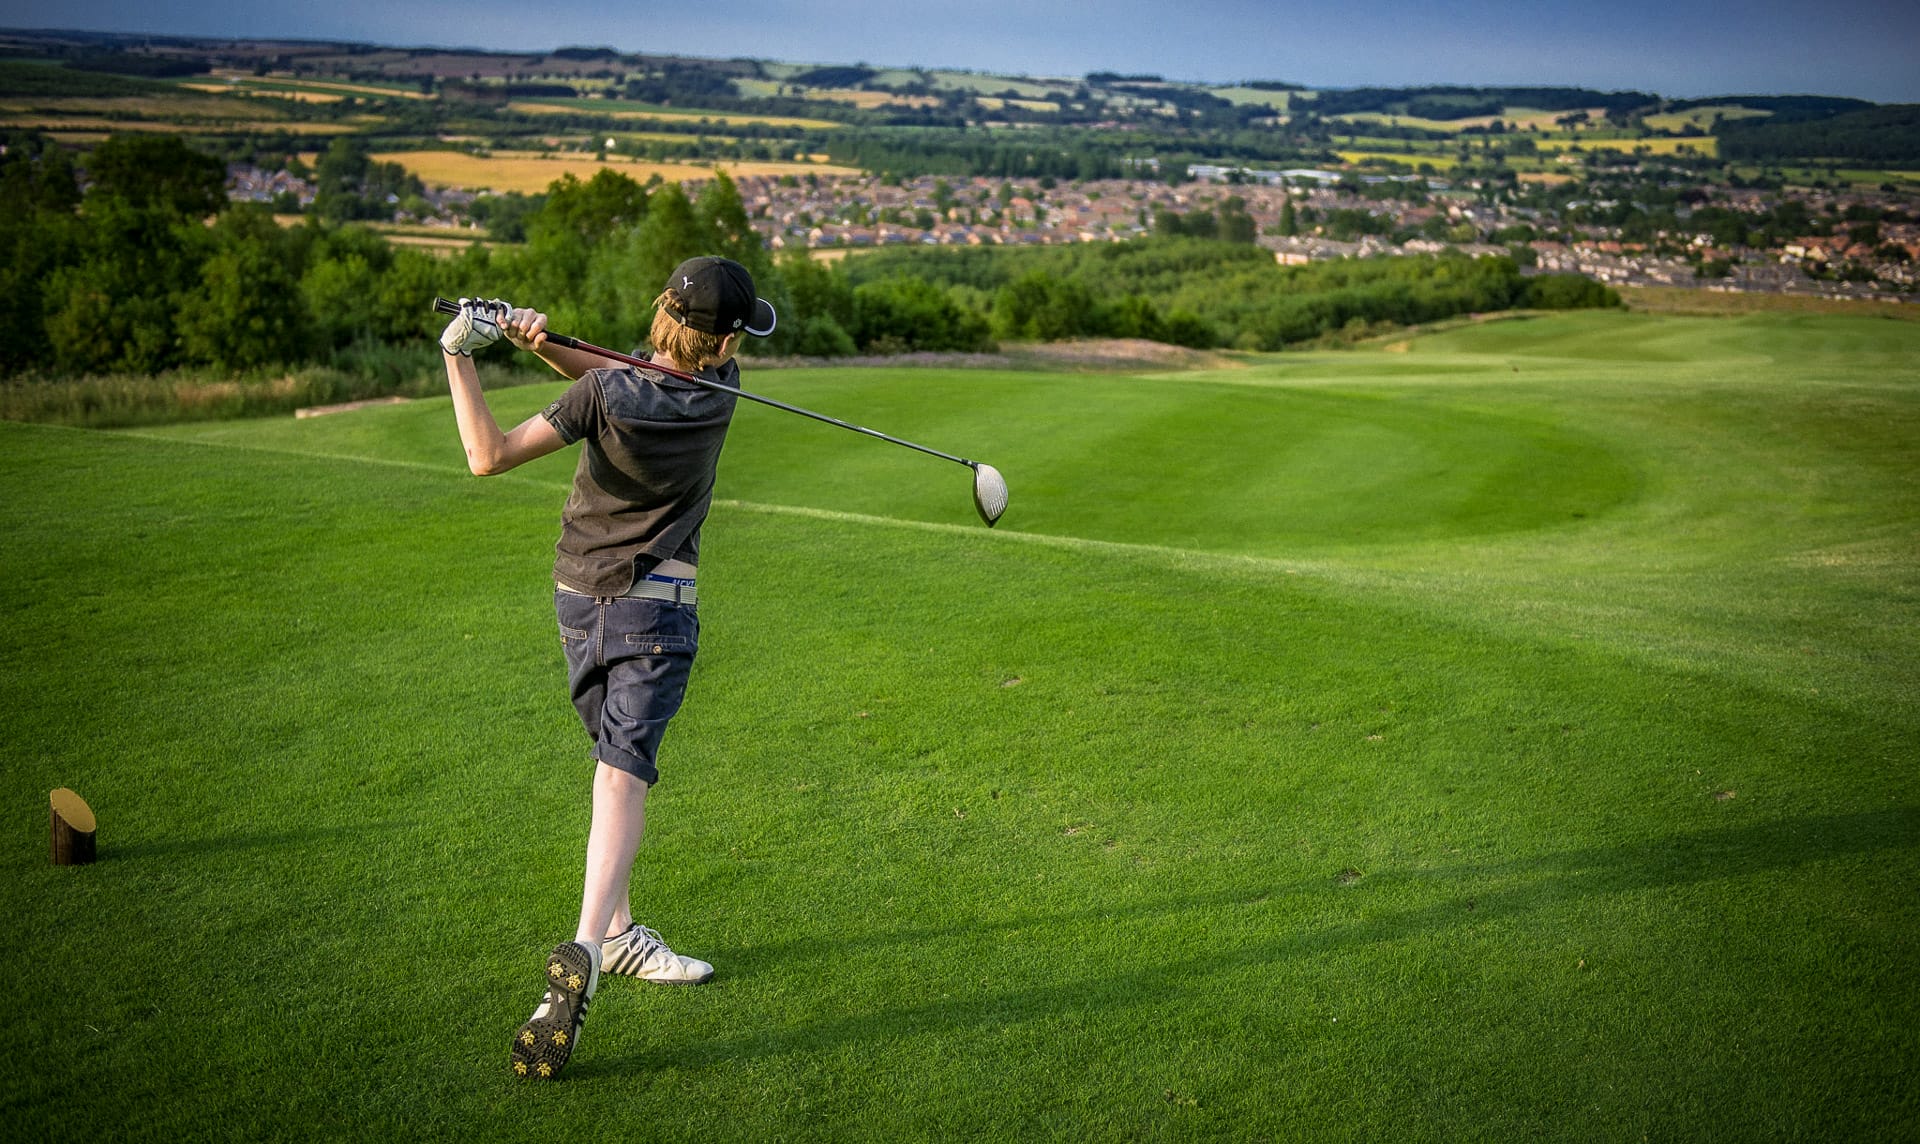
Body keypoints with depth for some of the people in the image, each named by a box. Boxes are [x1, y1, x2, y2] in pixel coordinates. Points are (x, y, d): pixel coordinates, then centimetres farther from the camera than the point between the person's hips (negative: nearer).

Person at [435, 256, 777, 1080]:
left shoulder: (607, 396, -14)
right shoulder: (718, 392, -10)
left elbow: (489, 457, -10)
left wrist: (457, 355, -5)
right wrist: (546, 344, -9)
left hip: (578, 596, 3)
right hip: (654, 605, -2)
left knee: (621, 765, 16)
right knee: (623, 771, -13)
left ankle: (618, 929, 28)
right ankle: (582, 957, -28)